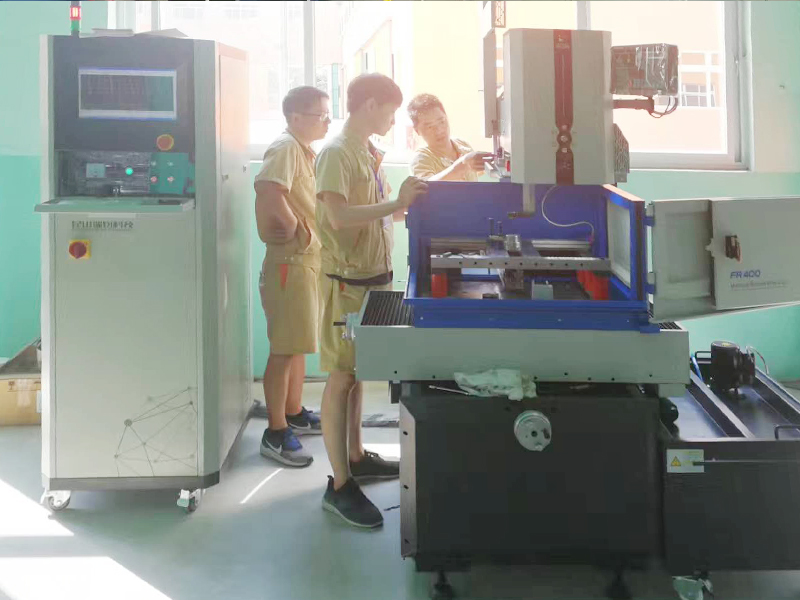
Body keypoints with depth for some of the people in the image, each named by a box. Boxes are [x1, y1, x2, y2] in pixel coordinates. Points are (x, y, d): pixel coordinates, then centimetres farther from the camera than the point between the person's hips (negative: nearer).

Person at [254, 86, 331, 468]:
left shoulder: (304, 151, 15)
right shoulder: (285, 147, -15)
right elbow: (269, 191, -32)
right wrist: (296, 228, -18)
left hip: (309, 258, 10)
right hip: (291, 259, -10)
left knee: (298, 344, 19)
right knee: (284, 349, -4)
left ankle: (293, 414, 33)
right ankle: (276, 434, 4)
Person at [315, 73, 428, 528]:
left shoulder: (368, 153, 13)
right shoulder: (337, 153, -14)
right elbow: (339, 216, -26)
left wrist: (407, 207, 7)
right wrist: (396, 203, -28)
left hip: (373, 276, 9)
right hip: (348, 280, -9)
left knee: (356, 371, 17)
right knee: (342, 377, -4)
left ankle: (355, 456, 31)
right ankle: (340, 486, 1)